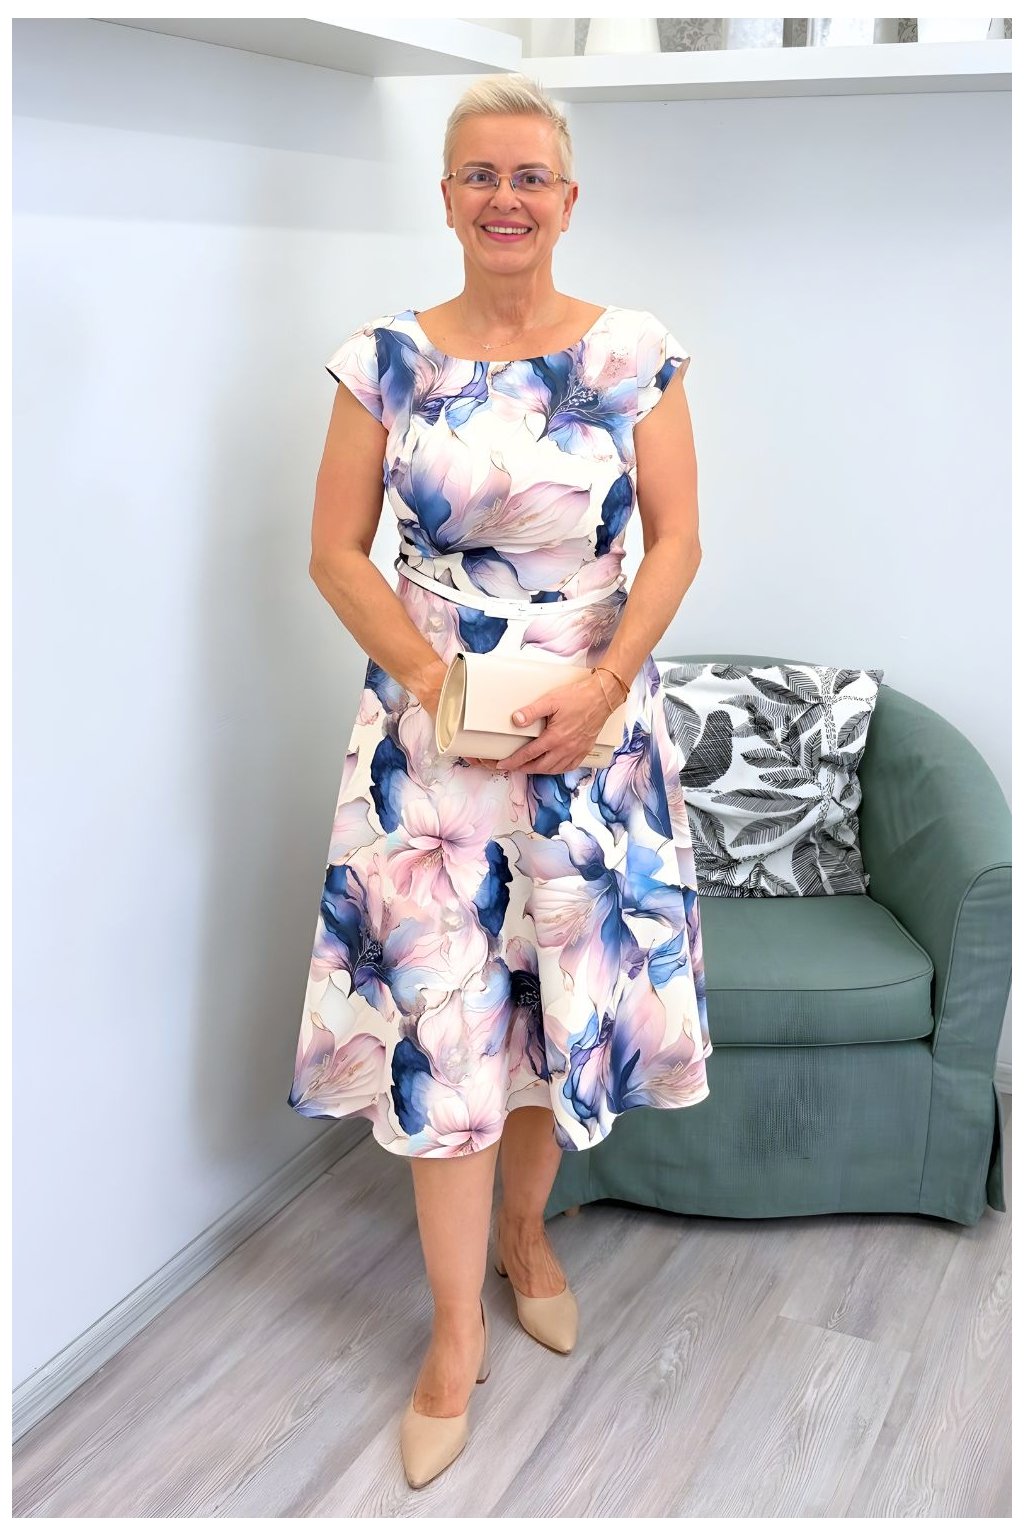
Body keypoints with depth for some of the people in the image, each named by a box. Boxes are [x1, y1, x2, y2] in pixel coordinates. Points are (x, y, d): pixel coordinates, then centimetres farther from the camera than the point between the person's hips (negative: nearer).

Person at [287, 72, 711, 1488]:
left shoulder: (635, 352, -1)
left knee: (571, 987, 11)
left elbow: (676, 540, -1)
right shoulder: (387, 358, 0)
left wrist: (603, 684, -14)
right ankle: (458, 1329, 17)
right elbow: (337, 549, 0)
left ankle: (525, 1228, 39)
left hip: (592, 722, 1)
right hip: (427, 722, 0)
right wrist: (429, 676, -12)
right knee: (438, 1014, 1)